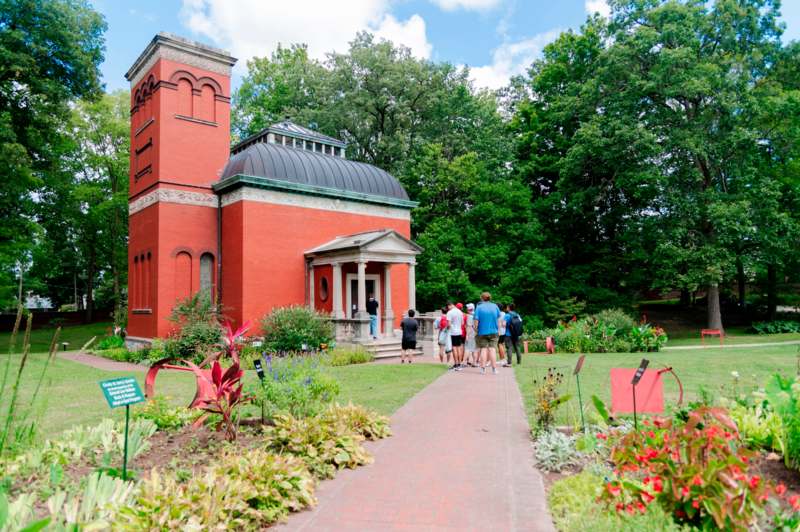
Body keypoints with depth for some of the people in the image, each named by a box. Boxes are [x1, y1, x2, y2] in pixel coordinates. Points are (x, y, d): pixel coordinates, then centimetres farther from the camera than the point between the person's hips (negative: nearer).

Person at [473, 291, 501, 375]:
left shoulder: (479, 307, -6)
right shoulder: (495, 306, 3)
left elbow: (476, 320, -11)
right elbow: (499, 317, 10)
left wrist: (476, 329, 1)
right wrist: (497, 328, 20)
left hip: (482, 331, -1)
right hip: (493, 331, 2)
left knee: (483, 349, 4)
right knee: (492, 349, 2)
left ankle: (483, 368, 5)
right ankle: (494, 368, 1)